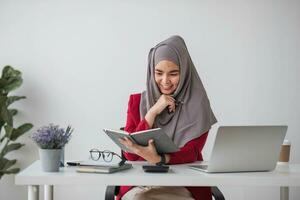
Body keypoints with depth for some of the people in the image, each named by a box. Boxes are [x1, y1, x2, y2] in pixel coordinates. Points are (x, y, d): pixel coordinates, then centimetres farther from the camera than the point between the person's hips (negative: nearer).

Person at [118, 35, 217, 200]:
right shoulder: (137, 101, 8)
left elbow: (192, 152, -10)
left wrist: (159, 159, -32)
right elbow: (129, 154, -1)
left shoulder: (197, 105, 1)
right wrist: (152, 112, -10)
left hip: (185, 186, -2)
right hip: (140, 183, 2)